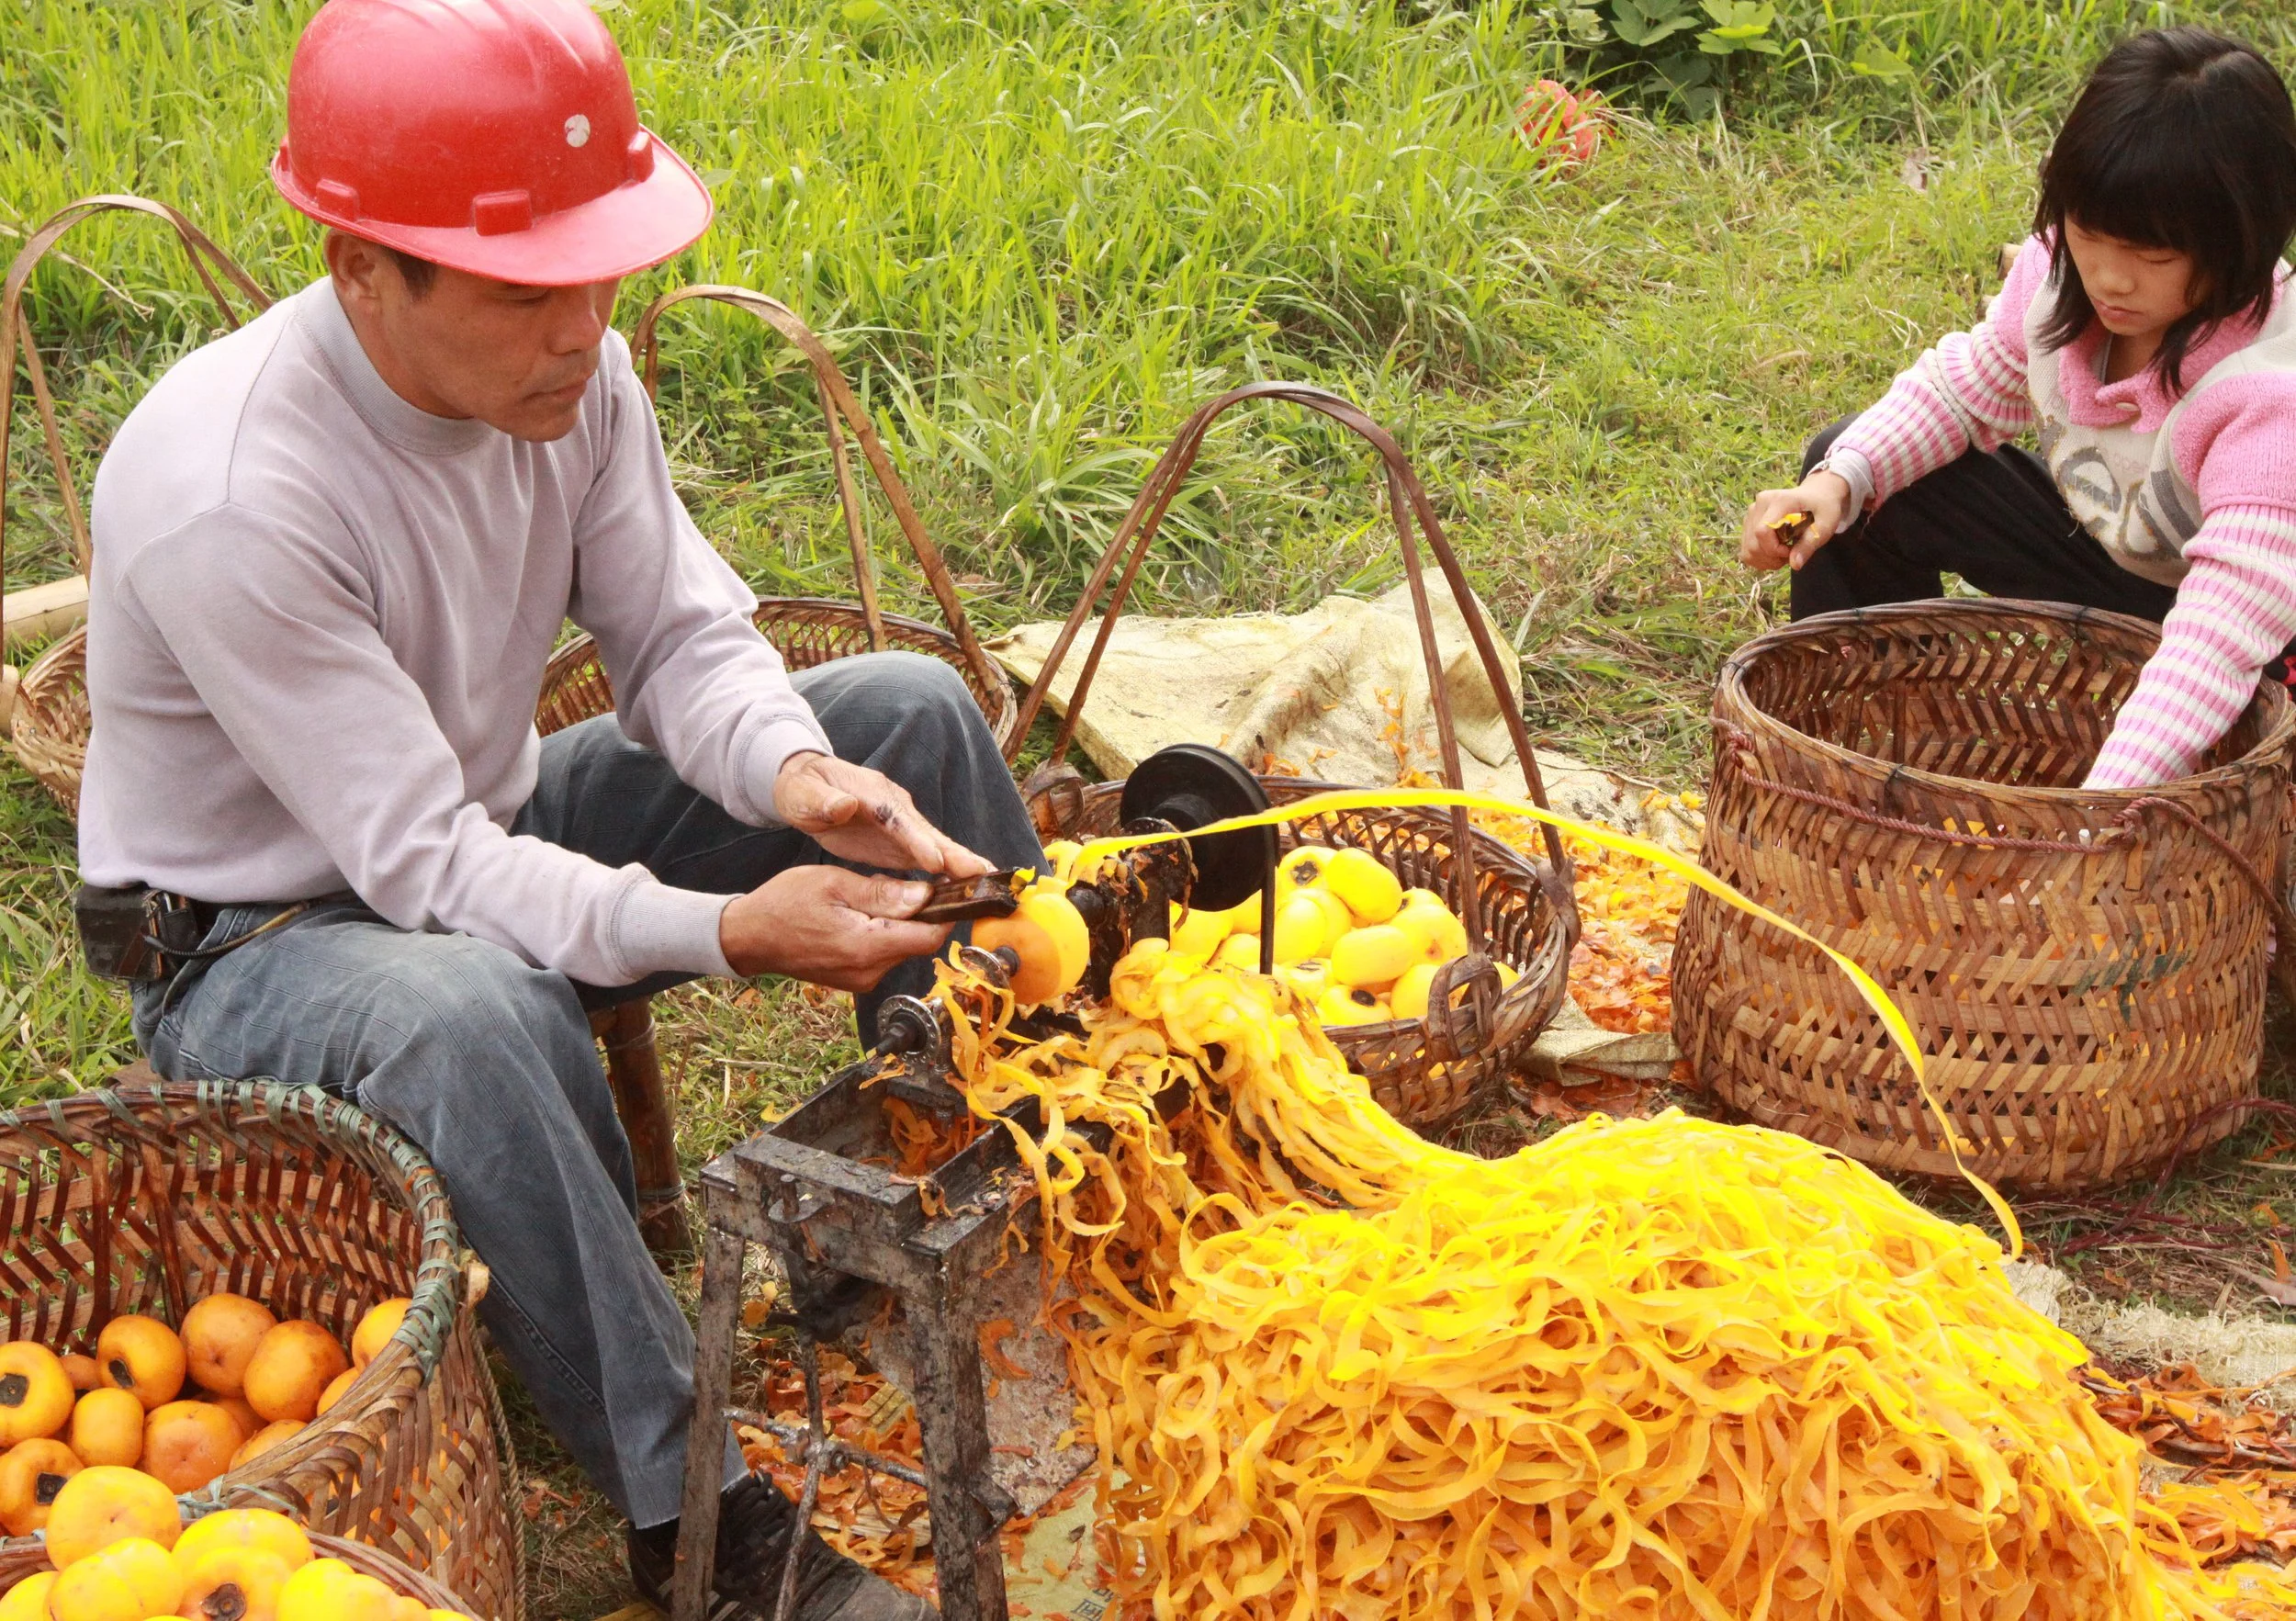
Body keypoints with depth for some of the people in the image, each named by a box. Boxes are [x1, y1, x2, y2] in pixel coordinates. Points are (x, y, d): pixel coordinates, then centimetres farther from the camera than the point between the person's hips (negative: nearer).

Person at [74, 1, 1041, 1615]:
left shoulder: (567, 371, -12)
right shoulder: (224, 495, -33)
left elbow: (685, 639, -5)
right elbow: (424, 867, -32)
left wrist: (798, 777, -27)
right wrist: (728, 929, -41)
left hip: (497, 827, 8)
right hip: (263, 934, -7)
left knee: (912, 709, -3)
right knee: (471, 1013, -43)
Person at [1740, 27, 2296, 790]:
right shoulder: (2059, 270, -18)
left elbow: (2223, 637, -45)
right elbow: (1964, 390, -1)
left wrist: (2099, 809, -56)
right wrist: (1838, 483, -21)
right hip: (2095, 543, 6)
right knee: (1847, 462, -2)